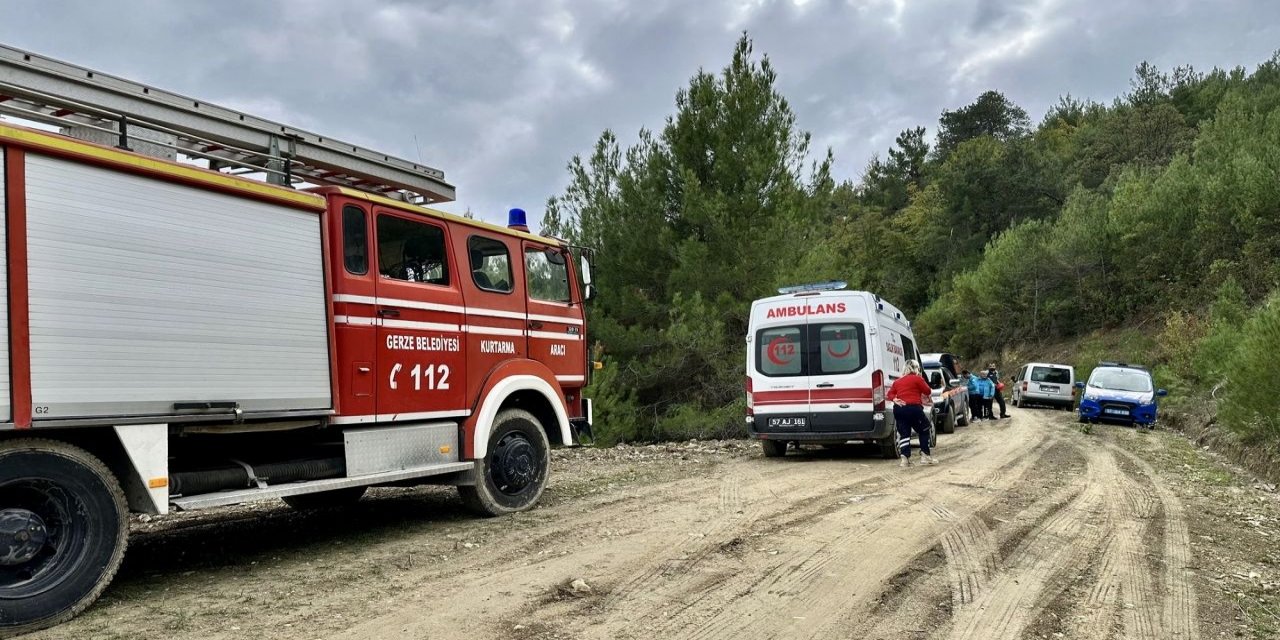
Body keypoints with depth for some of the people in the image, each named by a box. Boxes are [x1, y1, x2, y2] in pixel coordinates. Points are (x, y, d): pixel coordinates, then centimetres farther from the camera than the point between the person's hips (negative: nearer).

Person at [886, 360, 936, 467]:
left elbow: (890, 393, 10)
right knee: (924, 431, 15)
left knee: (904, 433, 9)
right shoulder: (917, 379, 1)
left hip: (898, 409, 5)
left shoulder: (897, 381, 18)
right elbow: (928, 391, 5)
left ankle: (904, 458, -4)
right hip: (913, 408, -5)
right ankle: (925, 456, 14)